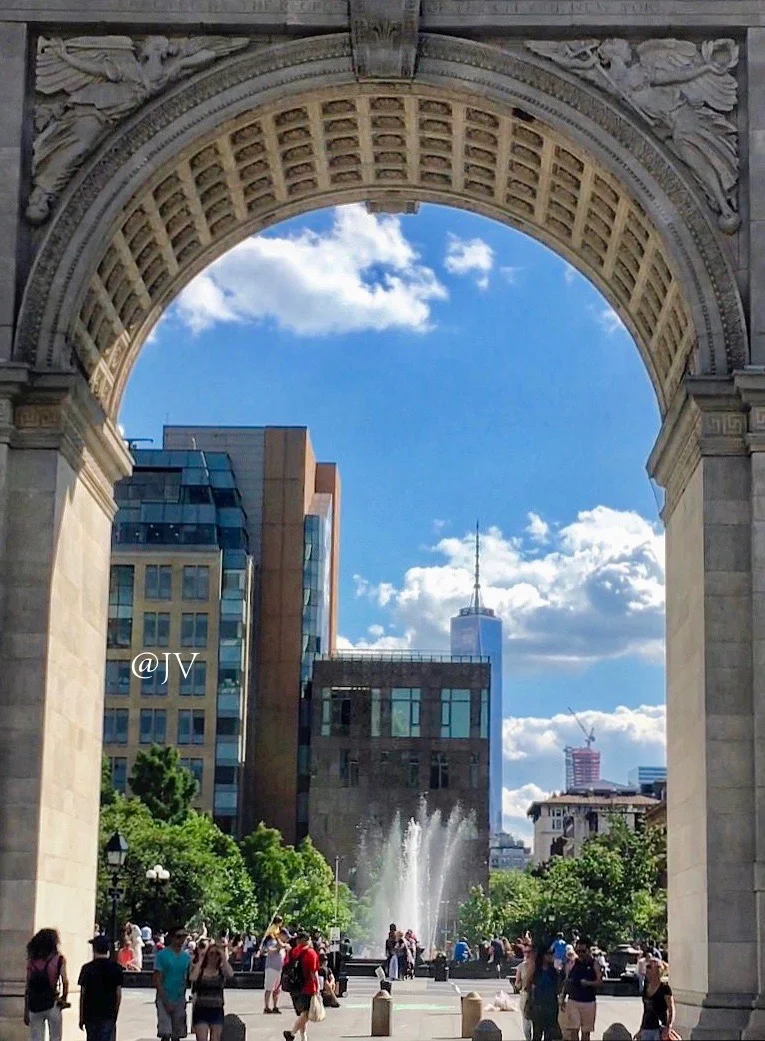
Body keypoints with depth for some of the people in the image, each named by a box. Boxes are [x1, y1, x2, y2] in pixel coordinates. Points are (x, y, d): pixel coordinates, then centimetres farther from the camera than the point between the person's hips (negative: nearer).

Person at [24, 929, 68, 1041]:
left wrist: (26, 1011, 8)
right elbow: (65, 982, -9)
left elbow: (27, 988, 4)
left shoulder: (32, 960, 4)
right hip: (52, 1004, -2)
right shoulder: (59, 959, -3)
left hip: (34, 1006, 2)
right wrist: (64, 999, 8)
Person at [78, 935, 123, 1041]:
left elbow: (83, 995, -3)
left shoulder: (87, 968, -5)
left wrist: (81, 1017, 4)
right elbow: (118, 993, 2)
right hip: (109, 1015, 0)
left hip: (90, 1015, 0)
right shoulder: (116, 968, 0)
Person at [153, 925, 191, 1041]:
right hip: (165, 999, -5)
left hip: (180, 1000, 5)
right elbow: (157, 980, -9)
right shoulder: (162, 955, -7)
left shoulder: (187, 956, 8)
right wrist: (166, 1001, -14)